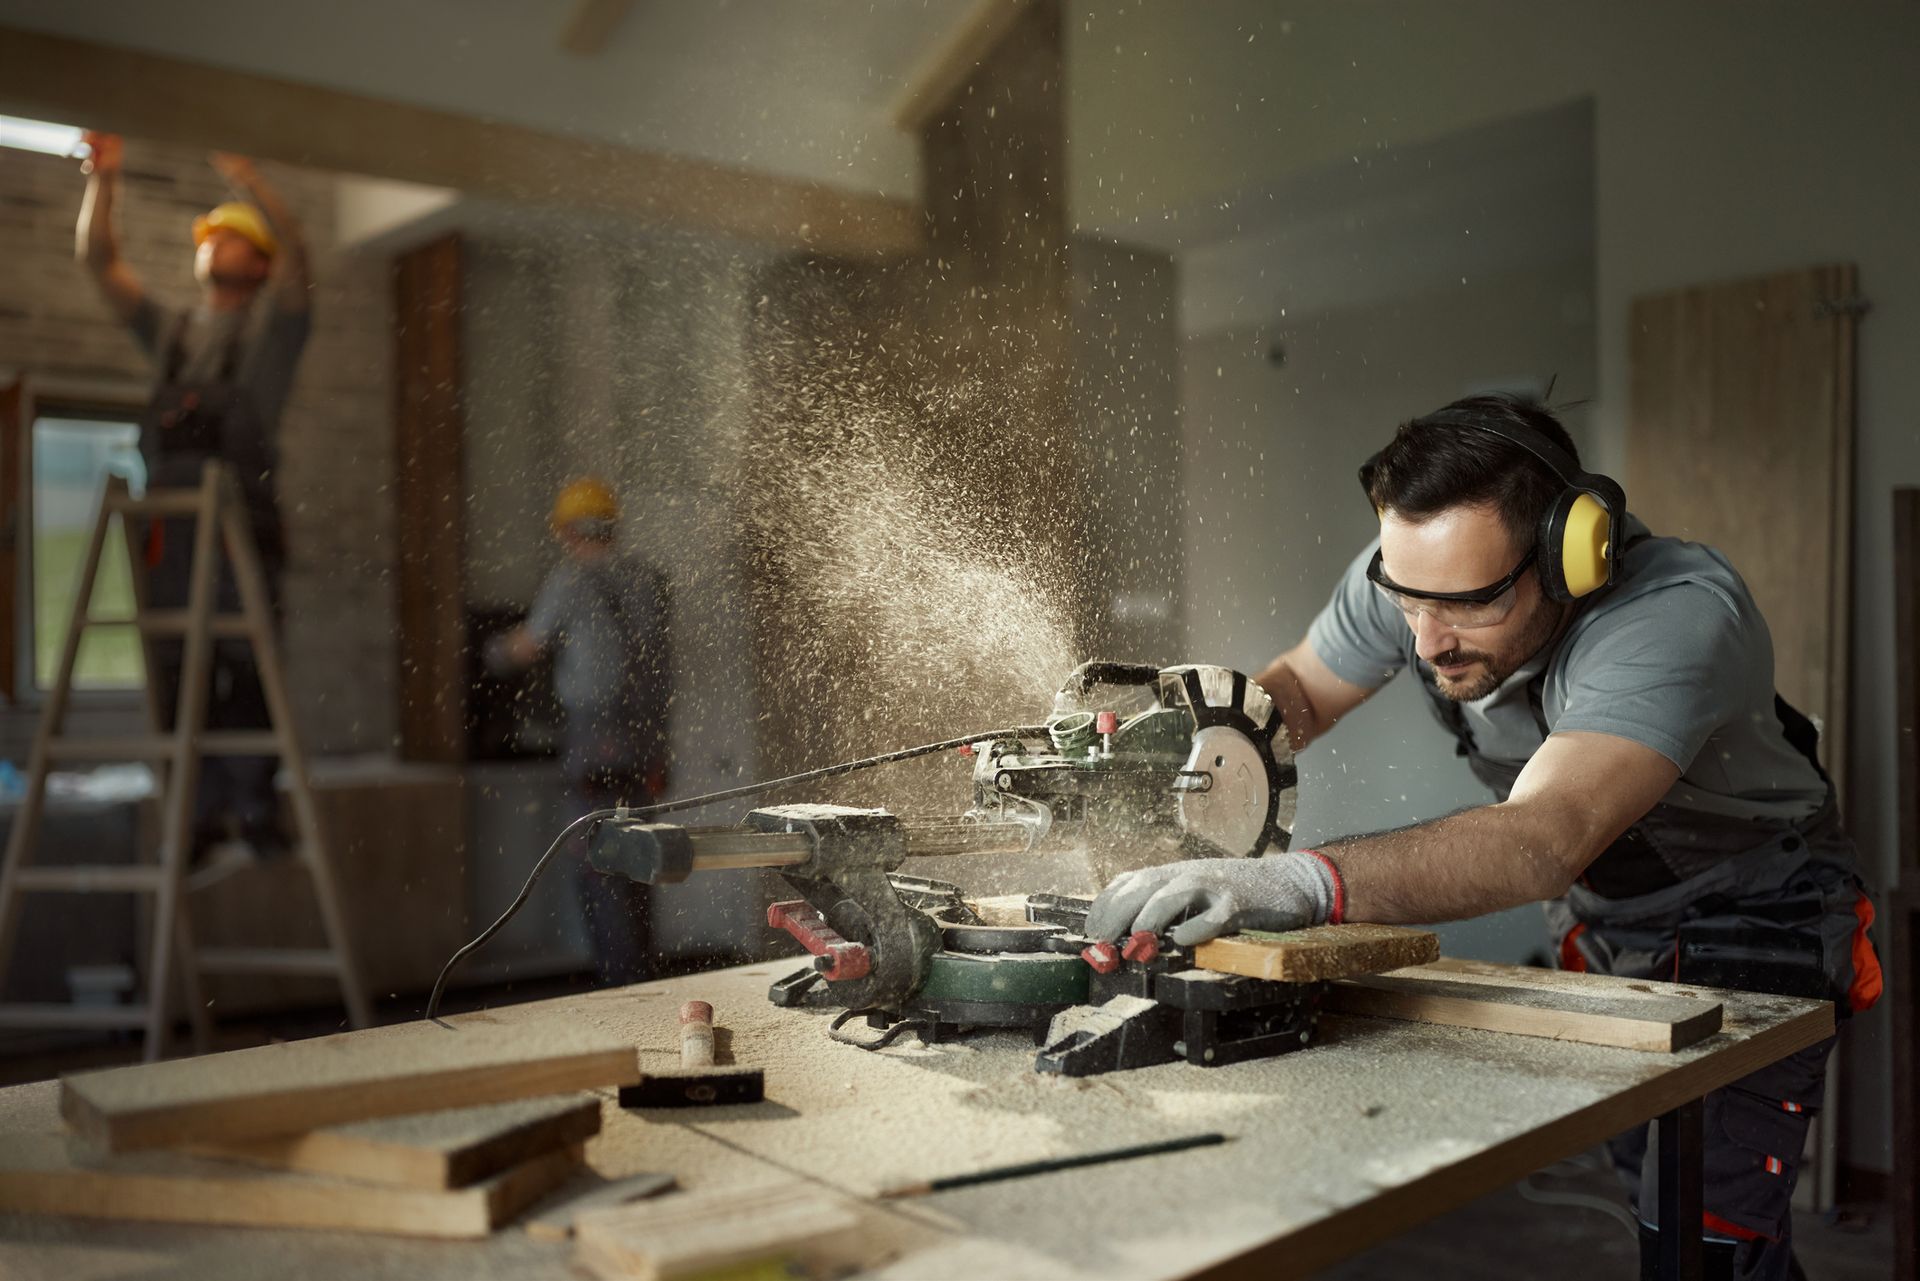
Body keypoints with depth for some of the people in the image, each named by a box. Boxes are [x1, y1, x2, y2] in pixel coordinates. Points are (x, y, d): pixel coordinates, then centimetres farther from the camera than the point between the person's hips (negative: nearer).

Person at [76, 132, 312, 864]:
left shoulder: (272, 324, 14)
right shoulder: (170, 331, 27)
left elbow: (294, 250, -3)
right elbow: (97, 259, 22)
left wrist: (241, 173, -10)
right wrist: (102, 178, 11)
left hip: (241, 509, -5)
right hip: (169, 513, 5)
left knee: (246, 666, -10)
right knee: (177, 670, 1)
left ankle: (256, 813, -6)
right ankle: (203, 816, 6)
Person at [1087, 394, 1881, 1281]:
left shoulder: (1678, 618, -39)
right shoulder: (1412, 572, -22)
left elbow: (1543, 841, -53)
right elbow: (1298, 688, -5)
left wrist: (1306, 882, -67)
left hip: (1749, 915, -5)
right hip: (1599, 919, 5)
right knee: (1649, 1197, 13)